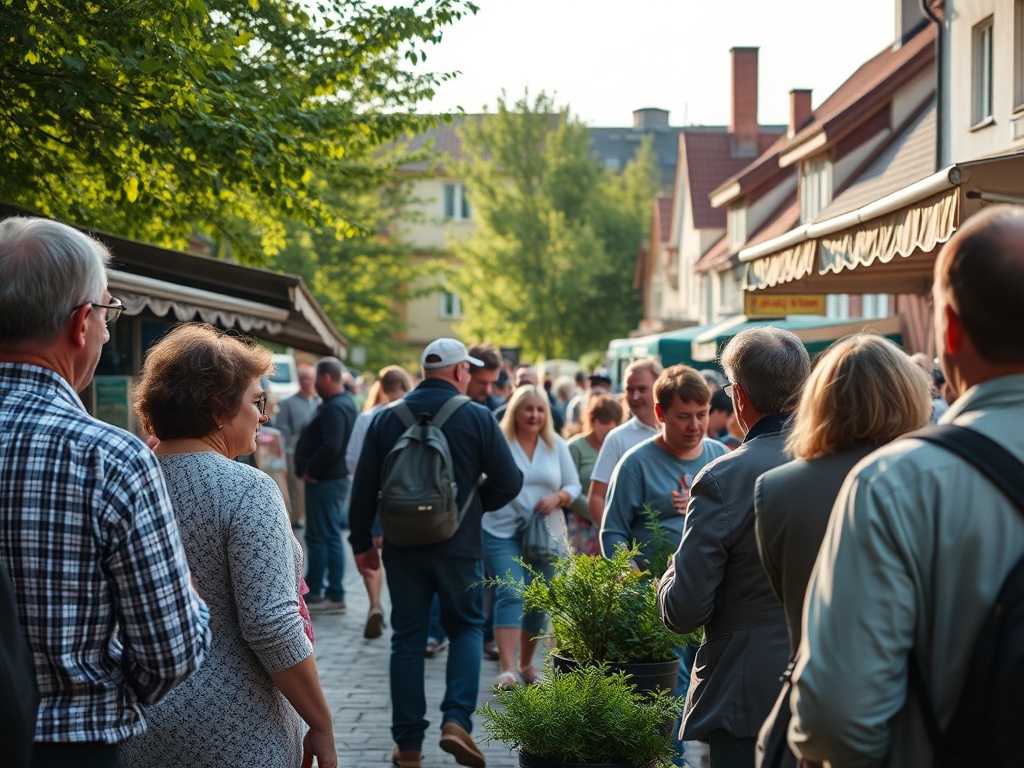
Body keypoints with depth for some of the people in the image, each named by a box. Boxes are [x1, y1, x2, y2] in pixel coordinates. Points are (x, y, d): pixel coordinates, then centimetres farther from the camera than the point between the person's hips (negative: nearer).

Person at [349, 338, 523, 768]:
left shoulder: (385, 419, 2)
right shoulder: (477, 418, -6)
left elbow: (364, 488, 4)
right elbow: (509, 482, -5)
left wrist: (362, 542, 14)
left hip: (403, 546, 2)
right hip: (459, 546, -2)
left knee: (407, 639, 10)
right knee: (466, 627, 14)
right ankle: (457, 720, -4)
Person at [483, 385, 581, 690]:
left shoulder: (556, 445, 8)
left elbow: (573, 485, 11)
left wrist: (557, 498, -8)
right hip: (502, 533, -4)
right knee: (510, 596, -16)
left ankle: (527, 664, 25)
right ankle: (507, 669, -20)